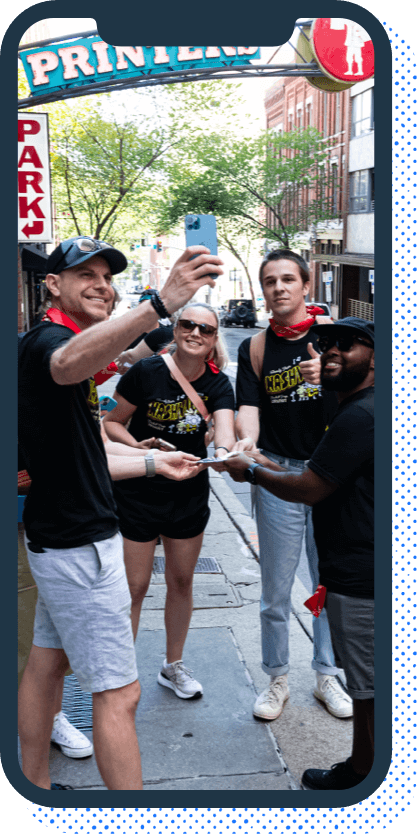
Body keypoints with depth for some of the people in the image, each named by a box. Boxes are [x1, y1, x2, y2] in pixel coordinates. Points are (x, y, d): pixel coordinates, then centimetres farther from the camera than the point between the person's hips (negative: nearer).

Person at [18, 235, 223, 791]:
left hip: (63, 540, 11)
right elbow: (69, 363, -47)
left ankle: (36, 785, 34)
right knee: (119, 692, -4)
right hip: (78, 544, -11)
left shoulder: (57, 342, 15)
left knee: (47, 662, 19)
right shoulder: (46, 339, -17)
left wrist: (153, 462, 24)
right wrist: (160, 305, -61)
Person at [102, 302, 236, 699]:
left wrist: (222, 451, -47)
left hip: (190, 492, 4)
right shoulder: (146, 372, -14)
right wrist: (139, 448, -23)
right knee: (134, 586, 1)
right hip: (138, 492, -3)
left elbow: (225, 428, -24)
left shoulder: (217, 384, -7)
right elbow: (112, 421, -5)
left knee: (182, 581, 16)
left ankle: (173, 666, 35)